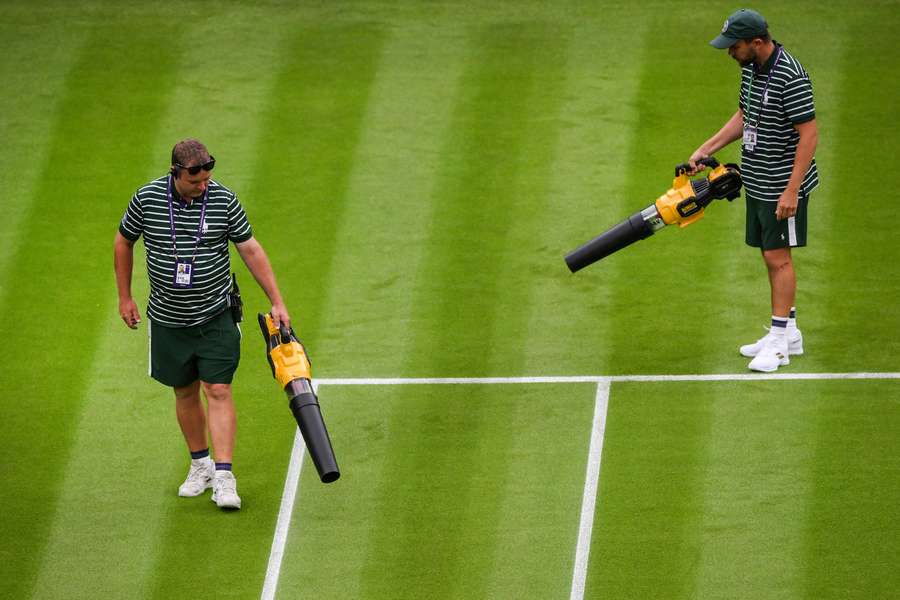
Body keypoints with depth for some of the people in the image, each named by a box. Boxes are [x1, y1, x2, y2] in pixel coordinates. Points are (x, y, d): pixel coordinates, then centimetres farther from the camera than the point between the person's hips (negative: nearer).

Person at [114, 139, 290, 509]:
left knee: (218, 391, -10)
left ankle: (224, 478, -12)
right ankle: (200, 465, 28)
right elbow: (124, 242, 8)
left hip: (215, 316, -2)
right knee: (185, 392, 12)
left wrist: (277, 302, -3)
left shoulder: (224, 200, -10)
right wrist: (124, 297, 10)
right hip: (168, 321, 2)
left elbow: (251, 250, -3)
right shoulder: (146, 199, -9)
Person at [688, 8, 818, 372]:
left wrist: (791, 191, -25)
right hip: (757, 183, 9)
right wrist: (706, 149, 13)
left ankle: (778, 343, 0)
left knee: (779, 257, -5)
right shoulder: (750, 68, 6)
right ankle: (788, 334, 24)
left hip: (783, 185, -9)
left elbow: (809, 134, -23)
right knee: (771, 257, 14)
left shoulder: (790, 76, -23)